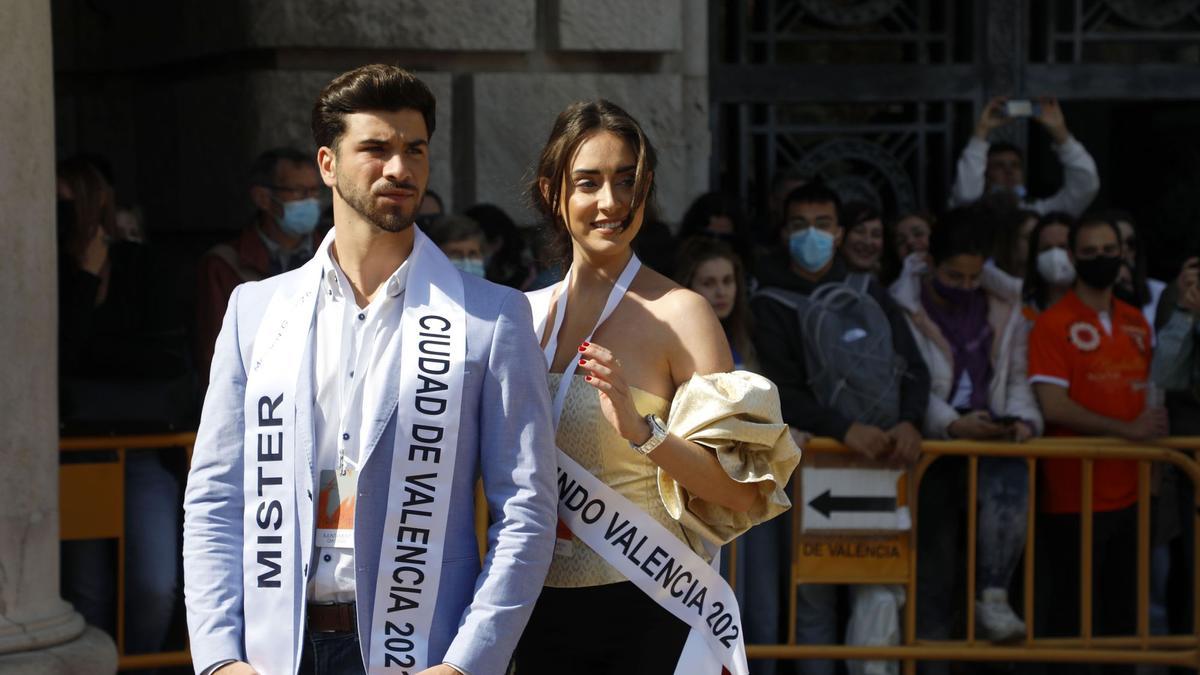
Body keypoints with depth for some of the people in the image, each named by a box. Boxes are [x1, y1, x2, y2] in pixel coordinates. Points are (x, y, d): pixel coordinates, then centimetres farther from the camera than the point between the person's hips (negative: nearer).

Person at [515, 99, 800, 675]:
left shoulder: (677, 313, -10)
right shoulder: (528, 313, 6)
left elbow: (741, 491, -15)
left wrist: (643, 430, -27)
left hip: (644, 609, -5)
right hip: (542, 607, 5)